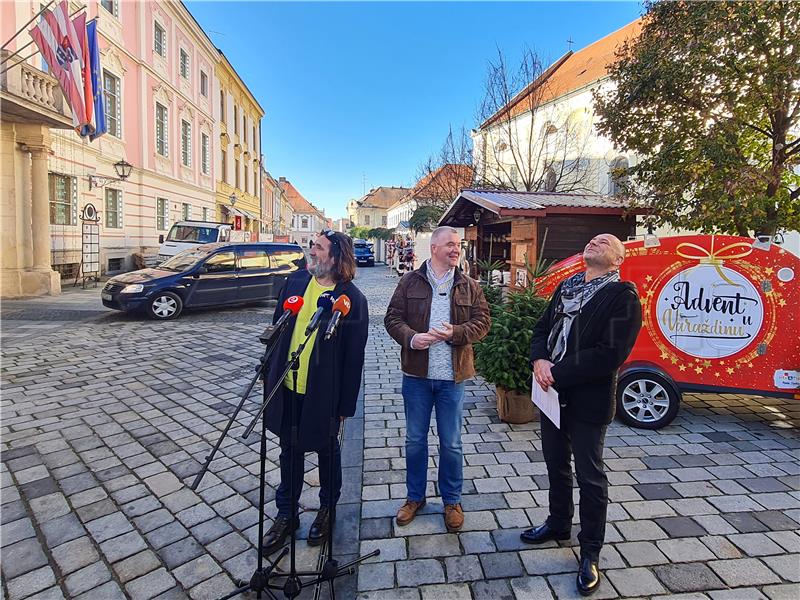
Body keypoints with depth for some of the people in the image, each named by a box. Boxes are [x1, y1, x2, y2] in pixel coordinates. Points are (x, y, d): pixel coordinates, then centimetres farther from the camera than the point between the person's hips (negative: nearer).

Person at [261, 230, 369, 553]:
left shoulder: (352, 299, -17)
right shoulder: (295, 281, -2)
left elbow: (353, 357, -13)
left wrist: (345, 405, -10)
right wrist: (270, 371, 11)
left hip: (323, 393, -4)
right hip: (287, 387, 5)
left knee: (327, 452, 18)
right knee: (289, 452, 20)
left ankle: (328, 509, 42)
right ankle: (286, 514, 40)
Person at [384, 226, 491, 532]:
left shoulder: (469, 286, 3)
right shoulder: (410, 282, 0)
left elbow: (482, 321, 0)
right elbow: (393, 317, 0)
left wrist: (455, 333, -17)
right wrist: (411, 338, -19)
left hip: (452, 377, 0)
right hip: (416, 373, 0)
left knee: (451, 443, 12)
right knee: (415, 440, 14)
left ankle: (452, 501, 31)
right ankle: (414, 496, 33)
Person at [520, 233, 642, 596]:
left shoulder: (623, 296, -12)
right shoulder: (567, 286, 11)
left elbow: (610, 354, -21)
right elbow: (543, 328, 10)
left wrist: (557, 373, -21)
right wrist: (540, 360, -11)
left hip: (589, 400, -7)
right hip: (552, 393, 7)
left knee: (589, 476, 7)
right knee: (555, 463, 21)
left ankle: (590, 553, 26)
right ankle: (559, 523, 44)